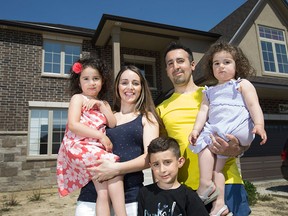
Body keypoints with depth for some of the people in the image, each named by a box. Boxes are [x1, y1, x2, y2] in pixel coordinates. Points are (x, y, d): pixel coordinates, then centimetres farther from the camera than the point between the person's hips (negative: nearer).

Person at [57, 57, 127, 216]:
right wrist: (101, 135, -13)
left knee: (103, 192, -8)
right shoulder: (78, 98, 4)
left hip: (97, 149, 6)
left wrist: (100, 105, -2)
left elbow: (113, 124, 8)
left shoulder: (103, 104, 23)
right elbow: (73, 125, -12)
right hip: (79, 147, -6)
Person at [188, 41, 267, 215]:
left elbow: (254, 106, 0)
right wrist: (196, 129, -3)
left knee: (207, 140, -25)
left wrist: (259, 125, -18)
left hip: (238, 129, -4)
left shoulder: (243, 84, 13)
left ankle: (206, 182, -20)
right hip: (215, 132, 5)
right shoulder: (210, 92, 26)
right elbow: (203, 111, 13)